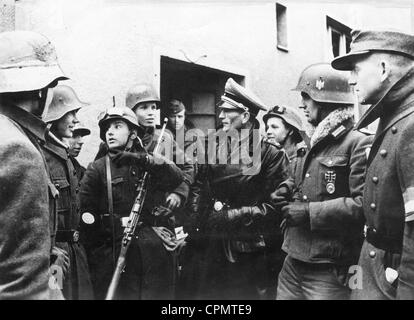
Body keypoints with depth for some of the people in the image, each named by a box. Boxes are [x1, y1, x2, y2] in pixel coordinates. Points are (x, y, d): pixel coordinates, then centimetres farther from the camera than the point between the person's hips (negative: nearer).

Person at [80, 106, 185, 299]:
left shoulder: (152, 163, 10)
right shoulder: (96, 169, 5)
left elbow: (177, 179, -10)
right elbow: (87, 216, 1)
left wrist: (143, 159, -20)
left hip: (156, 254, 2)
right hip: (115, 255, -1)